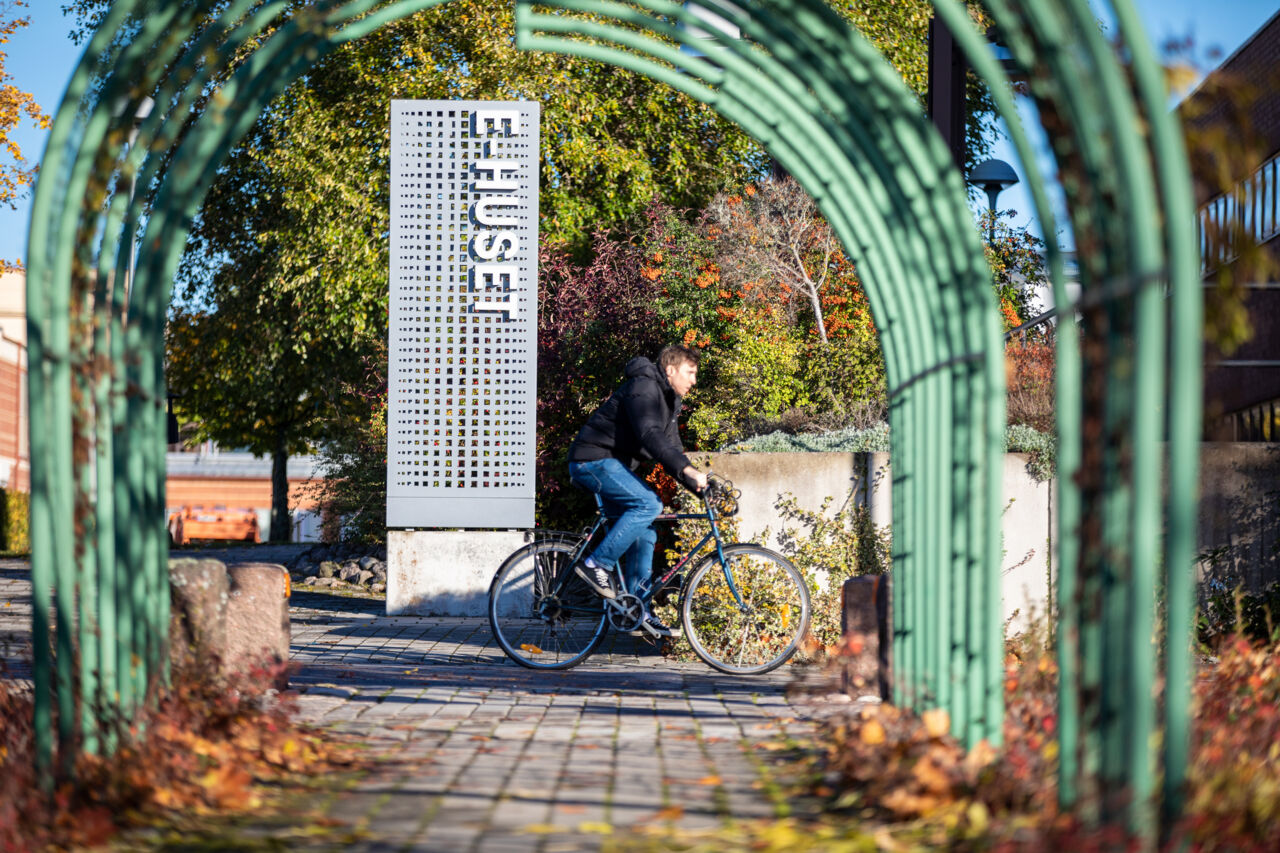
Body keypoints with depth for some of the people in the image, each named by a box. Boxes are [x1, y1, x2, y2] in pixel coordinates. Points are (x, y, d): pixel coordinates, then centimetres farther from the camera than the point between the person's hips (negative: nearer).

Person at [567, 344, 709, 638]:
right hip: (594, 460, -10)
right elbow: (650, 436, -33)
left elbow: (670, 446, 15)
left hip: (613, 465, 10)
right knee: (649, 504, -26)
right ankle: (597, 563, -18)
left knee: (644, 536, 5)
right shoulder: (643, 388, -18)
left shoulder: (669, 399, 15)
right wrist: (688, 470, -41)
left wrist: (698, 484, 2)